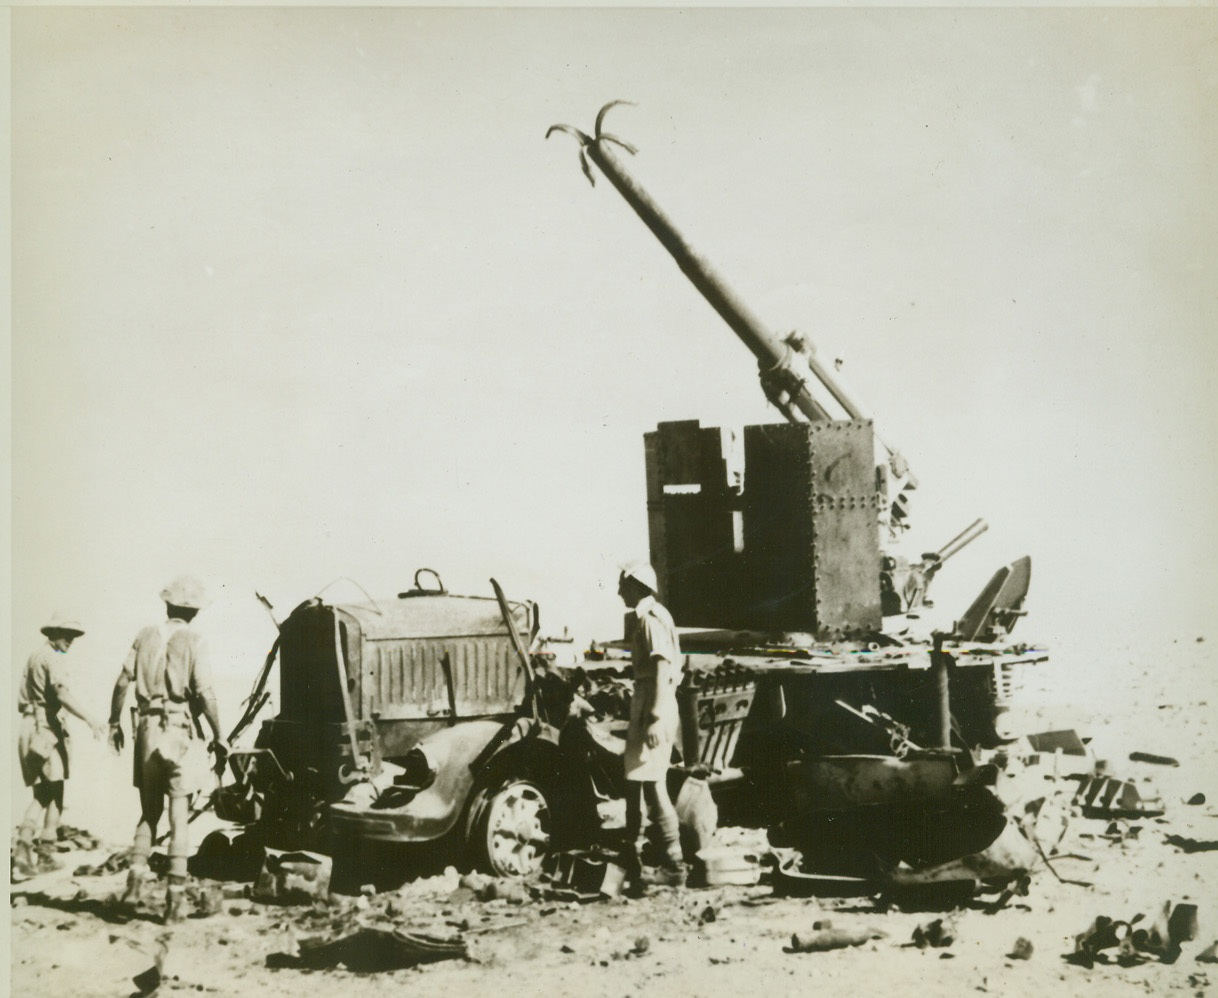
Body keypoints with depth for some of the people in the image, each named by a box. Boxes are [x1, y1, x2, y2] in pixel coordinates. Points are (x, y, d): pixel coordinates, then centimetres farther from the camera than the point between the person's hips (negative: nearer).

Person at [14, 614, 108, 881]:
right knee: (54, 796, 1)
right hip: (47, 728, -8)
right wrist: (90, 720, -33)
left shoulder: (32, 659, 20)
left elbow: (21, 701, 21)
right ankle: (46, 856, 0)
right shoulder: (53, 660, -9)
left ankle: (23, 847, -5)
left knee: (41, 796, 11)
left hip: (27, 727, 8)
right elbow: (62, 694, -26)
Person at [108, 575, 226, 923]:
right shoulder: (192, 640, -5)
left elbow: (123, 682, 4)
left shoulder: (146, 636, 6)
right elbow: (205, 693, -11)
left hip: (147, 728, 3)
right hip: (178, 730, -3)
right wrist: (218, 736, -5)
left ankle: (137, 876, 2)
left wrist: (115, 722, 15)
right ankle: (176, 894, -1)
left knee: (149, 811, 17)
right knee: (179, 816, 1)